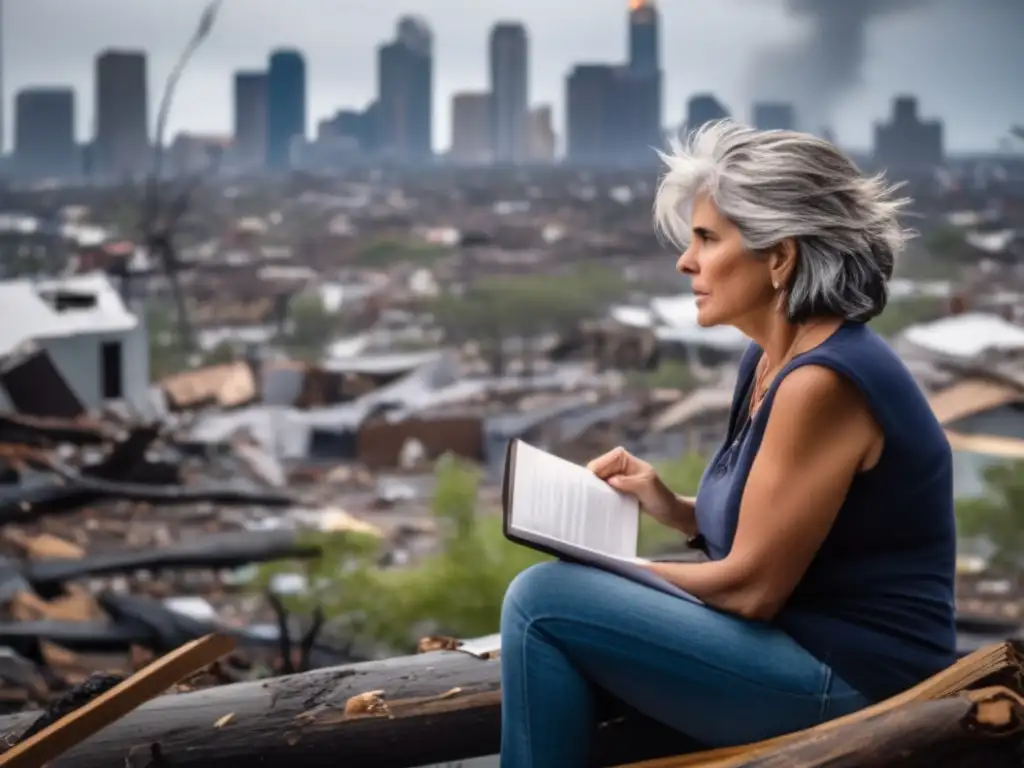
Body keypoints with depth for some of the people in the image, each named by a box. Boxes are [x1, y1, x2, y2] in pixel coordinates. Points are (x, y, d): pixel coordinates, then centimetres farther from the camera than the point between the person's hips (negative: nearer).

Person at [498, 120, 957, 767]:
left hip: (847, 686, -10)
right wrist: (669, 507, 1)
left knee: (543, 602, -16)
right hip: (802, 651, 10)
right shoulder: (773, 359, 9)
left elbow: (752, 586, -19)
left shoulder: (823, 380, -20)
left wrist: (613, 572, -5)